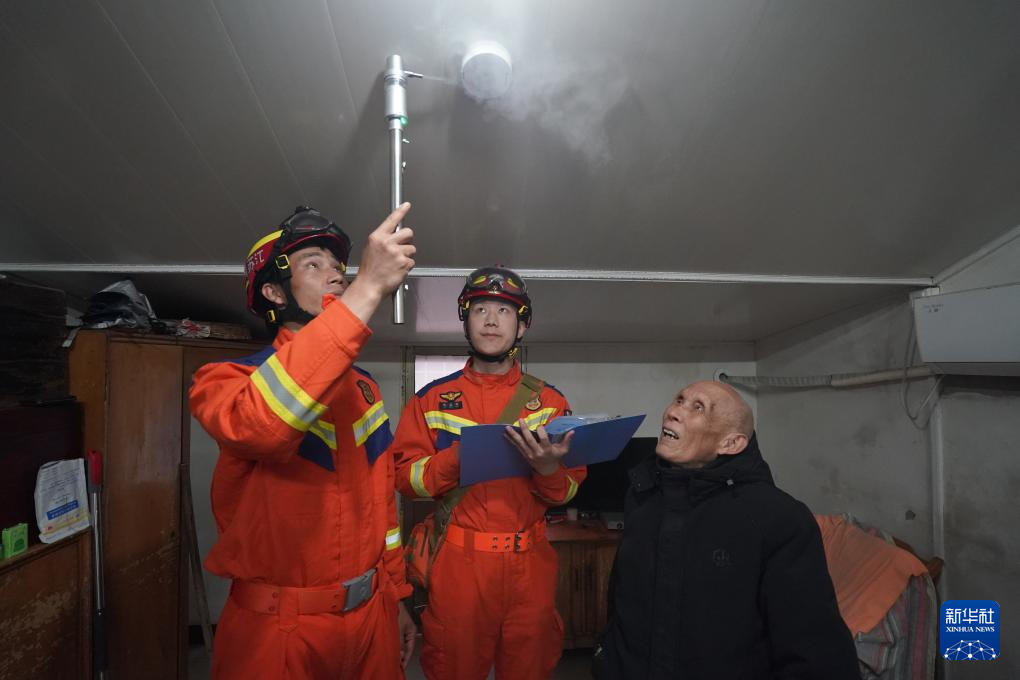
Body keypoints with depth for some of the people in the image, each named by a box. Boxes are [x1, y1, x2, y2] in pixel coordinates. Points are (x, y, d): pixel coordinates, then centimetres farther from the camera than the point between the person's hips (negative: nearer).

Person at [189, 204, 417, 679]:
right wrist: (368, 288, -38)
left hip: (370, 612, 5)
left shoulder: (365, 388, 7)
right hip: (278, 626, -5)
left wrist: (396, 597, 13)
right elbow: (260, 425, -37)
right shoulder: (226, 379, -12)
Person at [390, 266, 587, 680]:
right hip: (456, 562, -1)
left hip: (530, 565, 1)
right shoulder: (433, 397, 1)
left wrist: (548, 469, -22)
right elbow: (404, 476, -5)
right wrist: (459, 456, -22)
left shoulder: (549, 400, 2)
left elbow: (569, 490, 0)